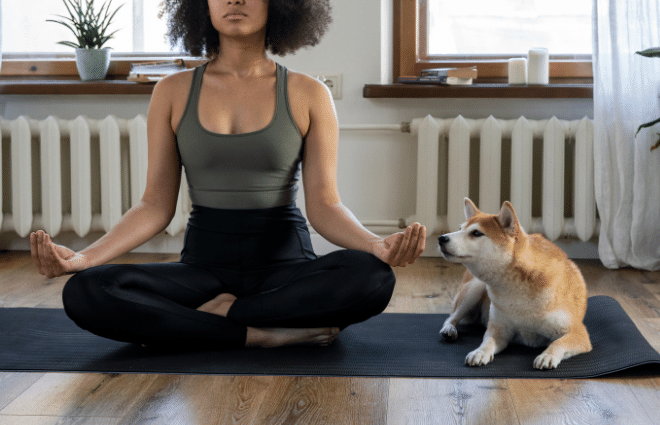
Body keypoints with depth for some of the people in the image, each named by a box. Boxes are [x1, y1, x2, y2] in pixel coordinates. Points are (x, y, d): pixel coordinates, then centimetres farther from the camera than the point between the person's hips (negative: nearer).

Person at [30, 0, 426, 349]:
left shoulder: (308, 94, 1)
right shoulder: (173, 92, 5)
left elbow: (324, 204, -4)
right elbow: (156, 205, 3)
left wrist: (377, 245, -25)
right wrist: (82, 257, -13)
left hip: (286, 261, -1)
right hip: (204, 263, 1)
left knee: (371, 277, -34)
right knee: (85, 292, -27)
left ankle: (219, 313, -16)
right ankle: (268, 334, -22)